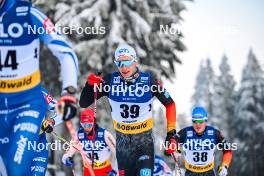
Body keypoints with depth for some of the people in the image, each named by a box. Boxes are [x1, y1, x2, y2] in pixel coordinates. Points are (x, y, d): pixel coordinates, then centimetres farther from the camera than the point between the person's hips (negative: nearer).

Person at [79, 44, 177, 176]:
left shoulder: (148, 81, -11)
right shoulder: (110, 81, -8)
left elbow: (169, 104, 1)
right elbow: (83, 103, -4)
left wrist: (171, 132, -4)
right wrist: (90, 85, -22)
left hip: (144, 139, -2)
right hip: (122, 139, 2)